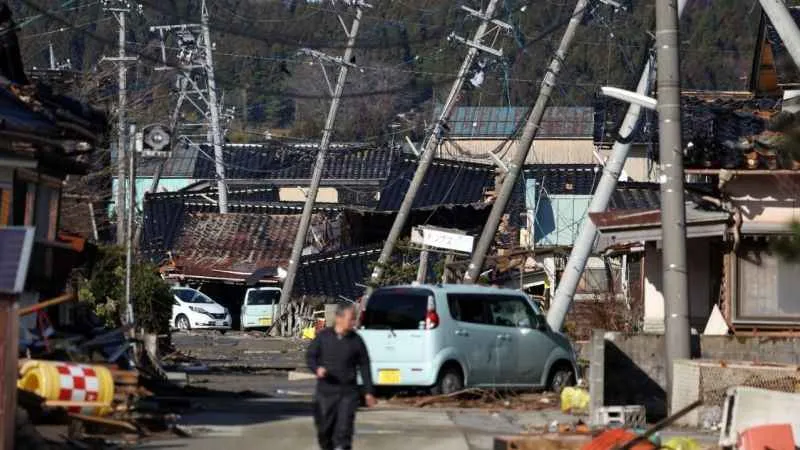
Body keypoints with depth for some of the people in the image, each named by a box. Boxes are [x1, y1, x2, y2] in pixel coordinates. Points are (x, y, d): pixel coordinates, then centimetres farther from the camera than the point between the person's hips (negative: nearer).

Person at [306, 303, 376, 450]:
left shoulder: (356, 341, 0)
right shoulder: (323, 336, -1)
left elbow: (364, 366, 6)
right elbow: (311, 356, 6)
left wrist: (369, 392, 5)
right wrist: (317, 368, -16)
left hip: (348, 393, -1)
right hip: (325, 391, 1)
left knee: (344, 429, -9)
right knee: (324, 428, 9)